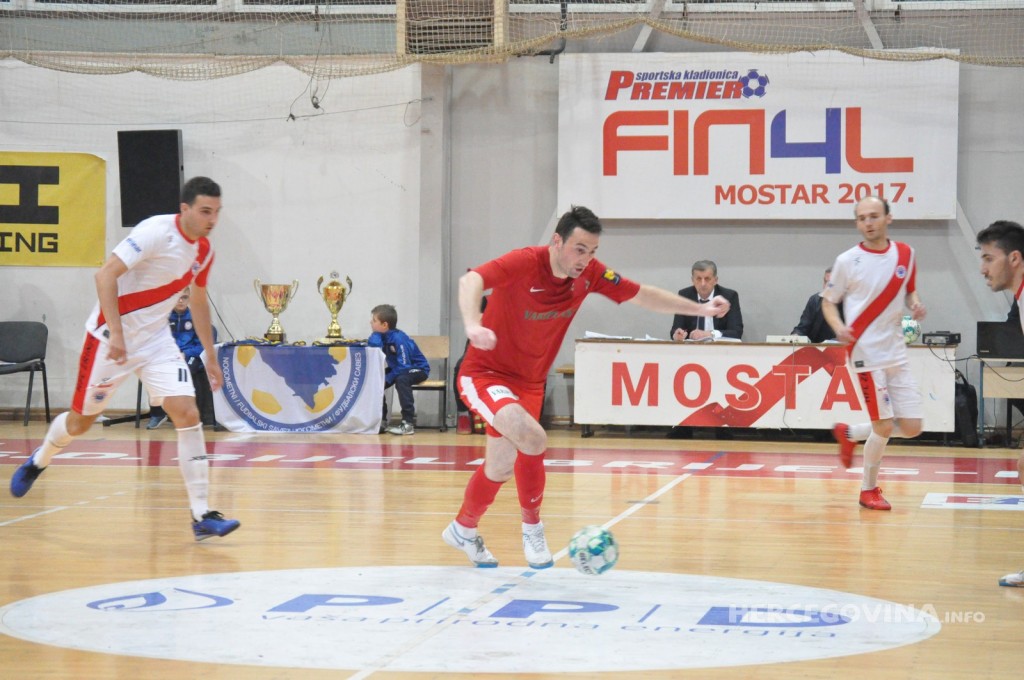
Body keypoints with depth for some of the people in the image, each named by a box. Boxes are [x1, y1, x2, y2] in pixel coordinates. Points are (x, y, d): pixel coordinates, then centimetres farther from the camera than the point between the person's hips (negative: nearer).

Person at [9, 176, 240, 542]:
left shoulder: (204, 251, 3)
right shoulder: (156, 232, -20)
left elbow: (198, 302, 19)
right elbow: (105, 275, -25)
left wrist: (210, 357, 20)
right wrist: (116, 334, -31)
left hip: (156, 340, 5)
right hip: (111, 336, -5)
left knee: (187, 414, -13)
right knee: (81, 421, 10)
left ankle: (202, 516, -12)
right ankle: (38, 461, 44)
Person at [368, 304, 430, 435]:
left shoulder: (399, 339, -28)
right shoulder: (381, 336, -5)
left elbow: (403, 366, -32)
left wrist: (387, 379, -32)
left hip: (417, 369, -9)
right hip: (398, 368, 9)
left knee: (401, 379, -38)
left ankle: (408, 423, -37)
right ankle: (381, 420, 9)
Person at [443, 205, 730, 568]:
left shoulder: (589, 273, -8)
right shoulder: (524, 263, -26)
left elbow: (641, 294, 6)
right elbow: (470, 281, -42)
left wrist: (701, 308, 4)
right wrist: (473, 326, -61)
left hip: (529, 382, 6)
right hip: (484, 374, -6)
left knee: (500, 468, 15)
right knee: (532, 439, -29)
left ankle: (463, 530, 44)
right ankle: (532, 526, -6)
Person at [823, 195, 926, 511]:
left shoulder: (905, 254, 6)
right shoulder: (847, 261, -6)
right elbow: (828, 301, 2)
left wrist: (916, 305, -3)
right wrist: (839, 327, -17)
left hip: (897, 352, 5)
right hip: (866, 353, -5)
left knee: (912, 427, 4)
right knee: (884, 427, -6)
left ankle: (849, 433, 27)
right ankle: (869, 490, 15)